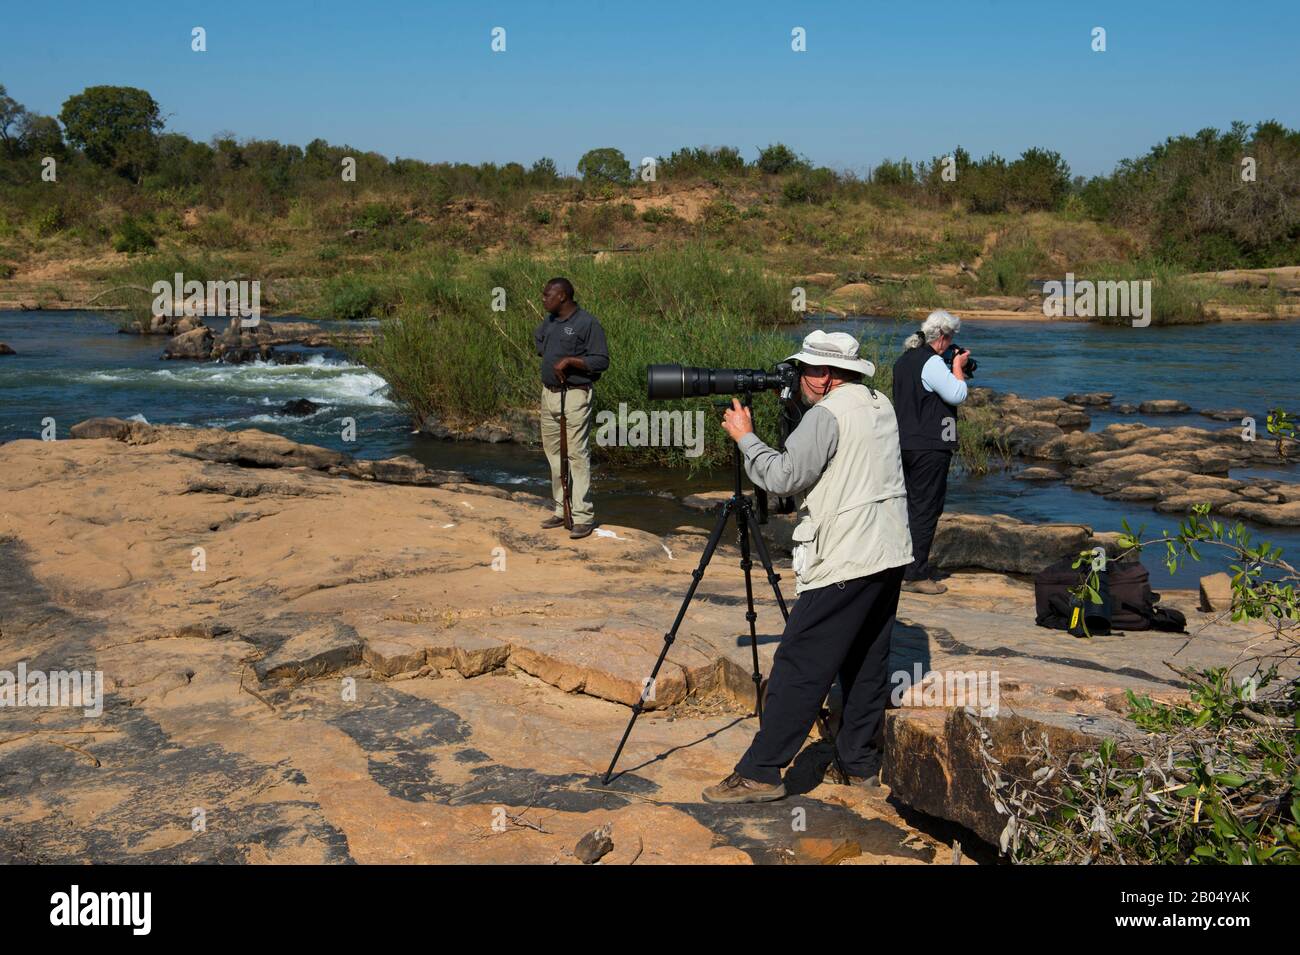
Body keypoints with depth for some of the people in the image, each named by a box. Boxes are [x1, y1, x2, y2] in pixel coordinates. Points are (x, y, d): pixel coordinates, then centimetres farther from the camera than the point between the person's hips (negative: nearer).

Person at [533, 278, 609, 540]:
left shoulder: (587, 322, -12)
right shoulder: (550, 320, 11)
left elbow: (602, 360, -15)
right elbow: (538, 338, 33)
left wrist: (569, 361, -20)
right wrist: (548, 357, 15)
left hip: (574, 396, -8)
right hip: (549, 393, 8)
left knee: (577, 454, -8)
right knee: (553, 452, 12)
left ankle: (583, 516, -4)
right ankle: (562, 509, 22)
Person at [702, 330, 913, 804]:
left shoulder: (827, 415, -14)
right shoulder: (881, 405, 14)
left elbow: (783, 476, -18)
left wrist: (744, 436, -5)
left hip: (844, 564, -9)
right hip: (890, 556, 9)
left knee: (800, 668, -6)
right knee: (868, 662, 15)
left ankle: (759, 773, -3)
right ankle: (862, 763, 23)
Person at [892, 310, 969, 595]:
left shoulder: (903, 361, 13)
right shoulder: (932, 362, -16)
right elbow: (957, 395, -18)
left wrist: (954, 372, 16)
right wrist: (958, 368, -2)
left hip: (905, 444, 9)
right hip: (929, 448, -9)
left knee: (911, 505, 17)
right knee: (926, 509, -3)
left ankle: (906, 567, 24)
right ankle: (916, 575, -1)